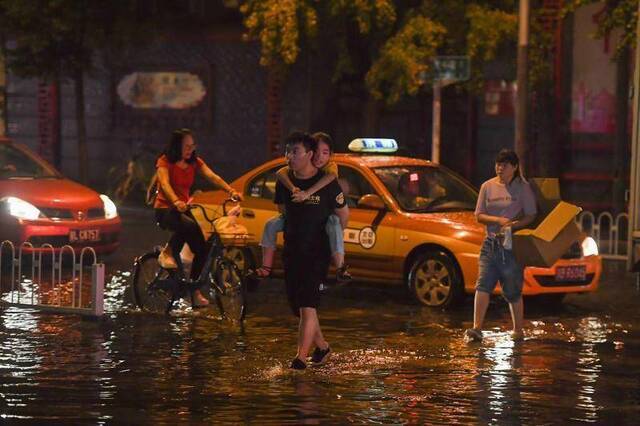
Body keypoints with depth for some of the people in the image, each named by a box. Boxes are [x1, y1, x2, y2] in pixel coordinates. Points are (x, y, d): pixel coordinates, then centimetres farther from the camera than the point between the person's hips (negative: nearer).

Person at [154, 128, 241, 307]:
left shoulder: (194, 162, 5)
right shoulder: (165, 162, -9)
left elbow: (212, 177, -11)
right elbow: (165, 184, -27)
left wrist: (231, 191, -29)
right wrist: (176, 201, -48)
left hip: (183, 209, 6)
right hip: (165, 209, -6)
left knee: (201, 249, -8)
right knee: (189, 226, -38)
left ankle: (195, 290, 7)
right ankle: (167, 254, -16)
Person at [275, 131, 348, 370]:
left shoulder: (326, 183, -12)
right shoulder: (284, 181, 1)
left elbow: (343, 213, 2)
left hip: (317, 252, -6)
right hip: (291, 250, 6)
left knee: (307, 305, -14)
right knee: (296, 304, 11)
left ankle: (301, 357, -15)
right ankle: (321, 346, 31)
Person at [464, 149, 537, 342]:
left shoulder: (523, 188, 1)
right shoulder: (488, 186, 10)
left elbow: (531, 216, -2)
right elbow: (479, 215, 8)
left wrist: (513, 225, -19)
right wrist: (498, 220, -10)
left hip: (512, 245, -3)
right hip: (490, 243, 3)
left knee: (513, 290, 3)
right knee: (483, 285, -11)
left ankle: (518, 330, 16)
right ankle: (477, 329, -18)